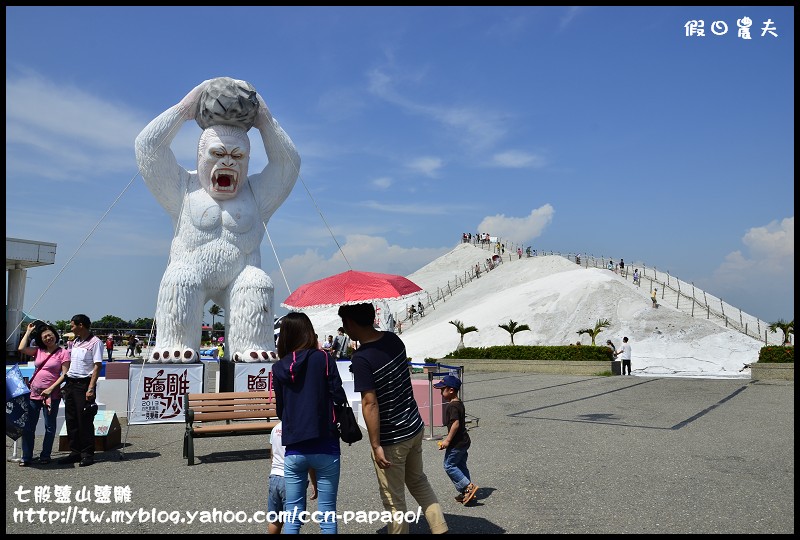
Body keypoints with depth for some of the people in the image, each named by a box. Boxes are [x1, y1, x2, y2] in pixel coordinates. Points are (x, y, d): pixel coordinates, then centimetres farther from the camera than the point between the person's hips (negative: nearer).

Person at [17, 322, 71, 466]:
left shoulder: (63, 353, -5)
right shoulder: (38, 351, 9)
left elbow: (65, 374, -9)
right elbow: (21, 348, -6)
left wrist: (50, 389, -16)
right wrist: (28, 331, 3)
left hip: (52, 395, -4)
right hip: (34, 394, 5)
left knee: (49, 427, 7)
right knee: (28, 426, 7)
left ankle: (45, 456, 19)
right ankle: (27, 457, 16)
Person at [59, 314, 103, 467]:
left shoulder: (95, 342, -9)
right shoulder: (75, 341, 15)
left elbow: (97, 366, -14)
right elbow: (70, 362, 21)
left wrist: (91, 389, -20)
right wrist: (65, 384, 14)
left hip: (84, 384, -8)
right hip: (70, 383, 8)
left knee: (85, 420, -3)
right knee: (71, 419, 10)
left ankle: (87, 454, 5)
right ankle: (75, 452, 19)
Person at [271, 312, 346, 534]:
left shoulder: (279, 368, 3)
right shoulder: (322, 358, -6)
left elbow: (280, 410, 9)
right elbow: (339, 397, -9)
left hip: (294, 449, 3)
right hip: (325, 447, -3)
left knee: (293, 516, 11)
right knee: (327, 515, 6)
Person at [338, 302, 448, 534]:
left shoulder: (361, 359, -24)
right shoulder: (393, 339, -3)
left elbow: (370, 404, -25)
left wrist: (376, 445, -20)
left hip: (391, 439, -7)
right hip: (415, 427, 7)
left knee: (394, 499, 11)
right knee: (418, 481, 27)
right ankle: (440, 528, 29)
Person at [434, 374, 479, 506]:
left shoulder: (452, 406, -20)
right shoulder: (459, 403, 10)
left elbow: (455, 423, -28)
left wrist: (448, 440, -23)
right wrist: (449, 438, 24)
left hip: (457, 443, -10)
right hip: (464, 441, 10)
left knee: (449, 465, 0)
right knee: (461, 466, 15)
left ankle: (468, 486, -3)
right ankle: (466, 493, 19)